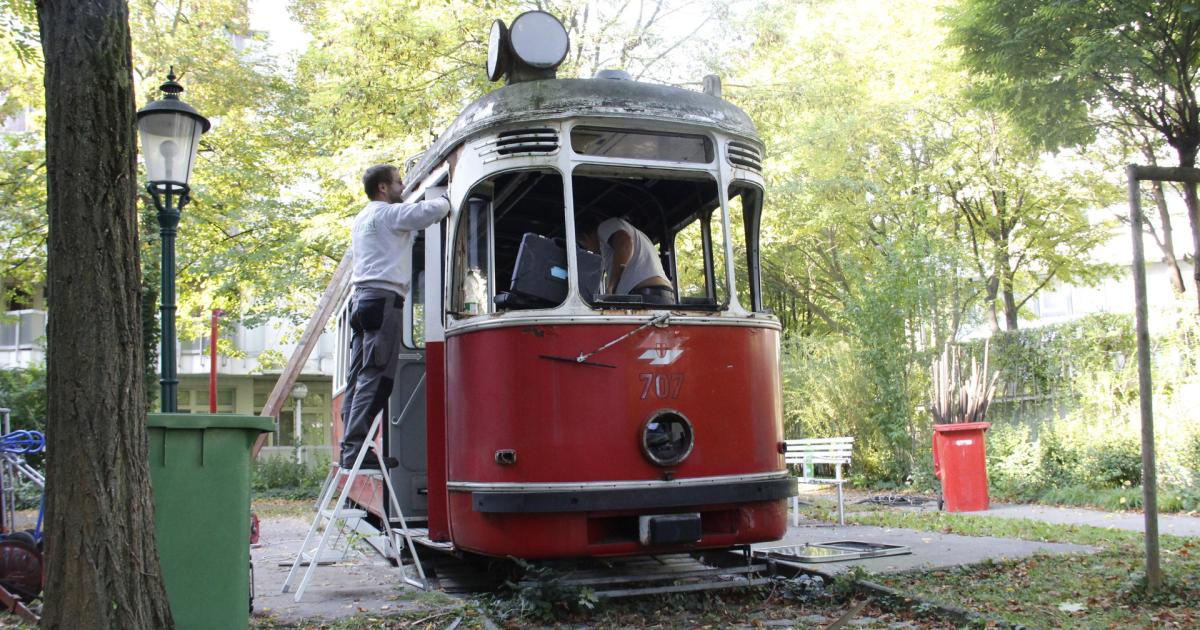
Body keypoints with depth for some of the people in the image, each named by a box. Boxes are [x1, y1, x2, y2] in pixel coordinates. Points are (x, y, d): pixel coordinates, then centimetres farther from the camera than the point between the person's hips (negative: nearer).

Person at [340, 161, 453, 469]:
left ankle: (350, 448, 3)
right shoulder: (387, 213, -4)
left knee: (359, 378, 5)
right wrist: (448, 198, 7)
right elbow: (431, 210, -13)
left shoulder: (361, 219, 25)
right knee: (375, 377, -13)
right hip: (383, 297, -10)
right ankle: (356, 448, -18)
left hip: (361, 298, 10)